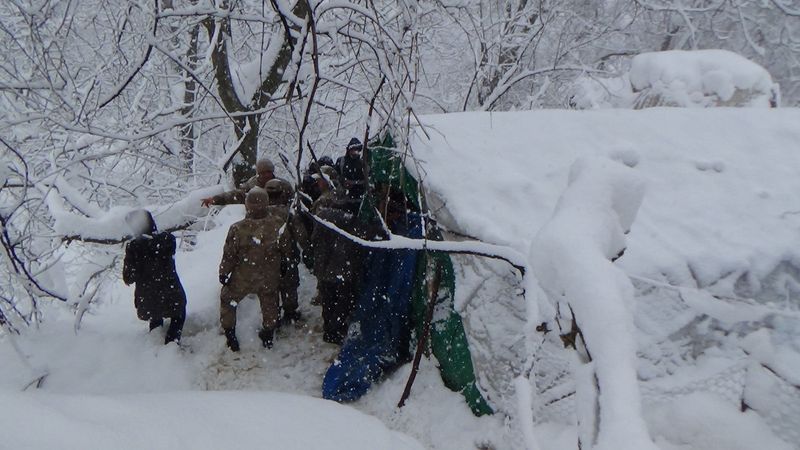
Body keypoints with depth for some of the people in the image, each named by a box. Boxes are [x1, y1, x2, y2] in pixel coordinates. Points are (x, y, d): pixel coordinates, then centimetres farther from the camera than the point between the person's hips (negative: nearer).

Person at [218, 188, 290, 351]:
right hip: (269, 278, 2)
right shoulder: (278, 224, -21)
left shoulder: (238, 228, -26)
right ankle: (268, 336, 42)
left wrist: (223, 273, 4)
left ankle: (230, 336, 32)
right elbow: (286, 250, -5)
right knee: (269, 304, 25)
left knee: (228, 300, 24)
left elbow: (229, 255, -14)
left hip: (242, 278, -1)